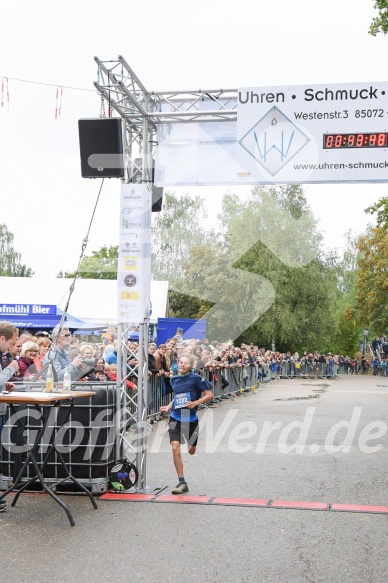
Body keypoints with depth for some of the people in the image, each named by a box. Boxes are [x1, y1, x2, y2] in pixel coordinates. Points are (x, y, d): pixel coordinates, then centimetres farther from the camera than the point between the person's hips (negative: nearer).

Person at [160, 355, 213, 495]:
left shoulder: (195, 378, -9)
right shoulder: (174, 380, 7)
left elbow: (209, 395, -7)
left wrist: (195, 403, -19)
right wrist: (168, 407, 7)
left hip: (190, 419, -3)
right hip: (175, 418, 3)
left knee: (191, 451, 11)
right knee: (175, 448, -12)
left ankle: (191, 440, 51)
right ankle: (182, 482, -3)